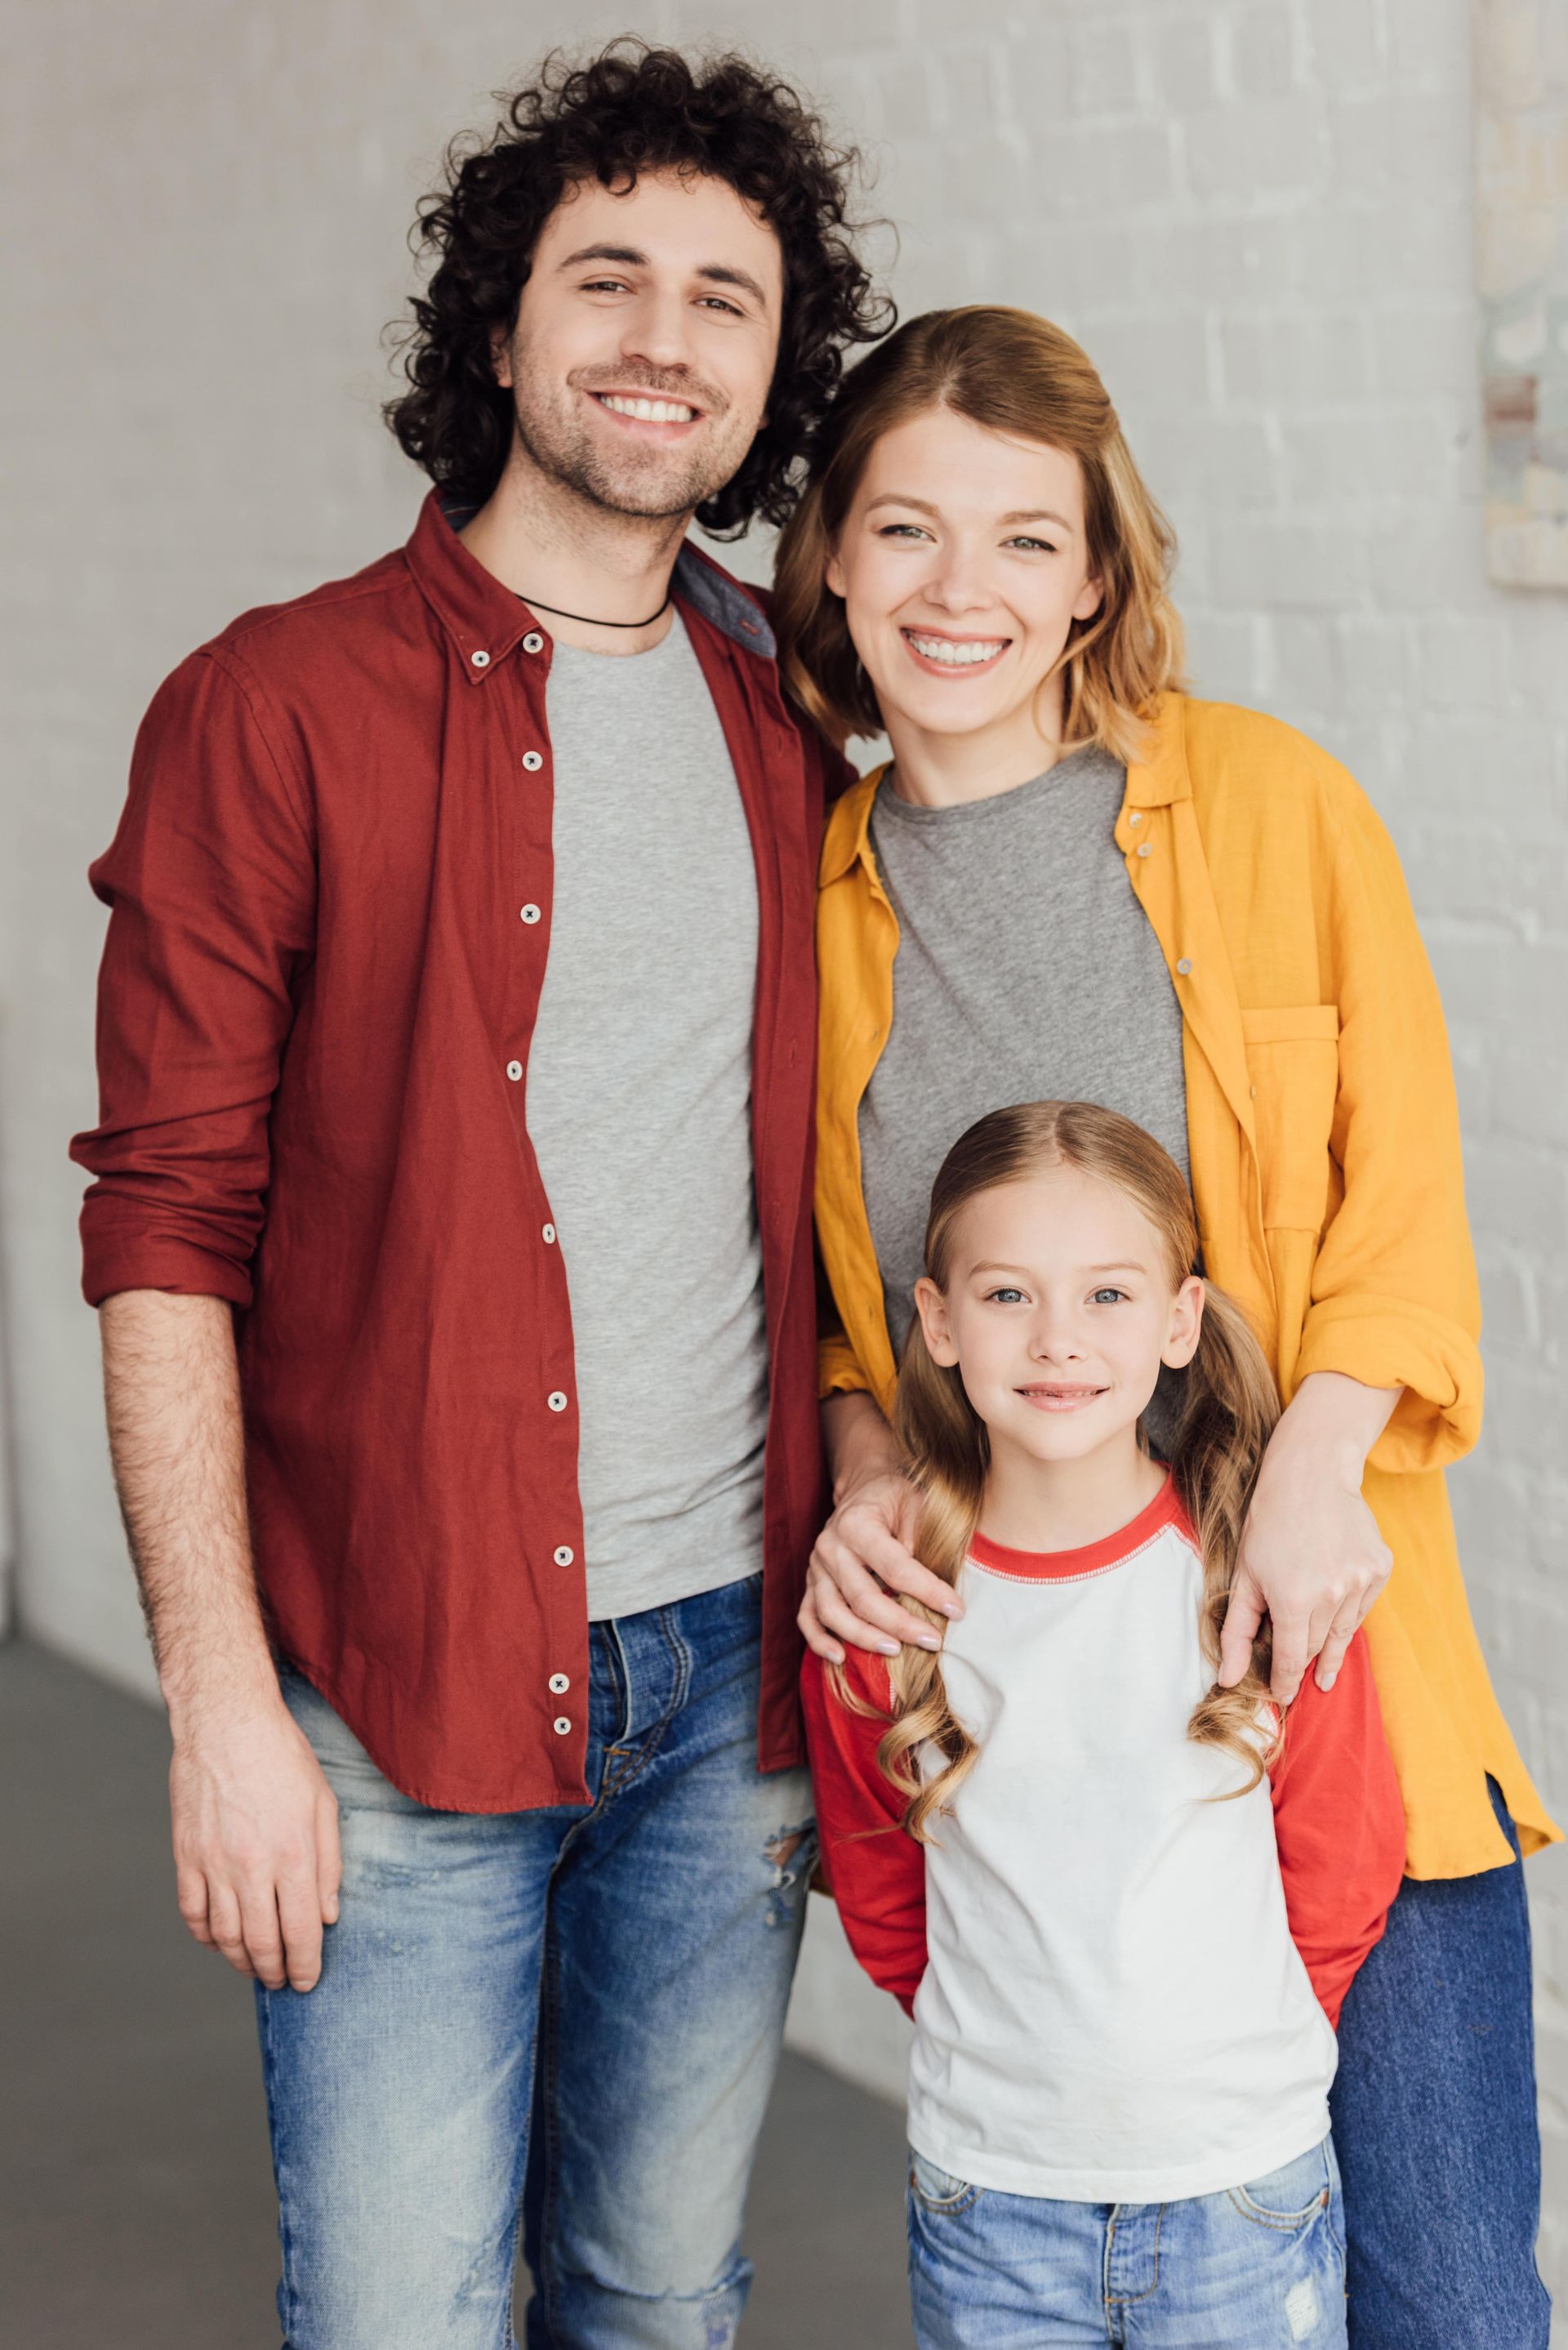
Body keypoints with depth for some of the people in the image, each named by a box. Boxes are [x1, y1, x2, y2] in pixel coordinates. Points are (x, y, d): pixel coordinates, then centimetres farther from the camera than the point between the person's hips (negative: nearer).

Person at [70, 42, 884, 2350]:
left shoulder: (790, 743, 9)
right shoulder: (277, 709, -6)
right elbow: (168, 1236, -8)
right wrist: (222, 1703, -12)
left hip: (730, 1665, 5)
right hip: (402, 1685, -4)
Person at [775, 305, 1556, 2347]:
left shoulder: (1273, 804, 0)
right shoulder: (813, 891, 6)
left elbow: (1404, 1200, 0)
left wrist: (1315, 1469, -16)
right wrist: (865, 1471, -6)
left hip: (1309, 1642, -2)